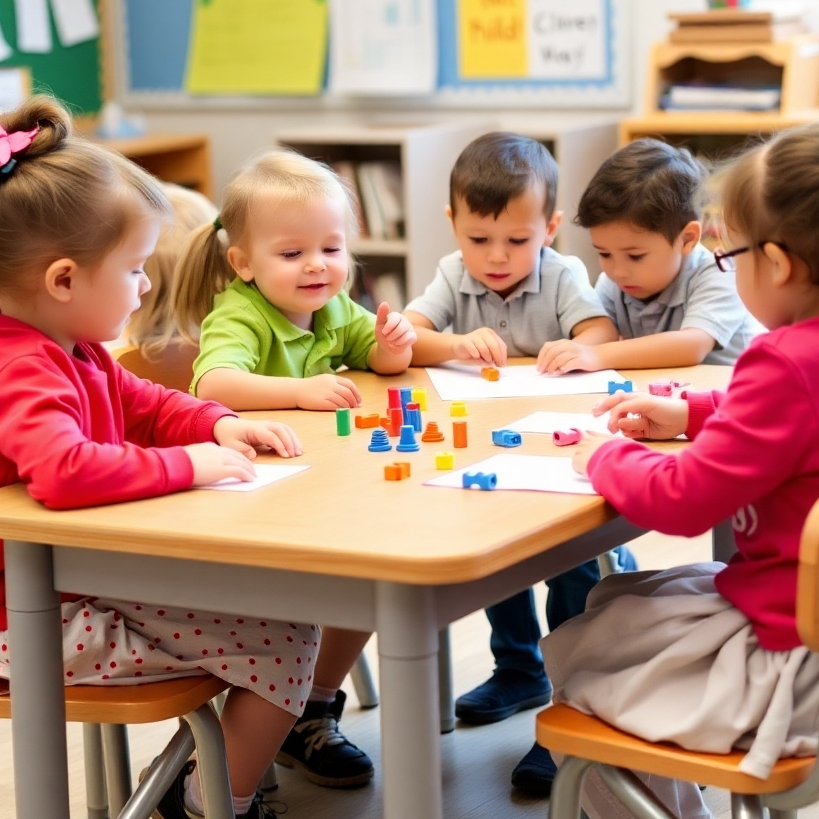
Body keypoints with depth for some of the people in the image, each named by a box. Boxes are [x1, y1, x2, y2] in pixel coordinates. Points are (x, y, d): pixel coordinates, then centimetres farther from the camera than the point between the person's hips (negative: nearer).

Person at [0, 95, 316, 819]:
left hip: (95, 585, 11)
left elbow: (144, 404, 25)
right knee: (285, 637, -12)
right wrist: (189, 465, -32)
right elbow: (64, 472, -44)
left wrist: (219, 424, 4)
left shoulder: (75, 352, 10)